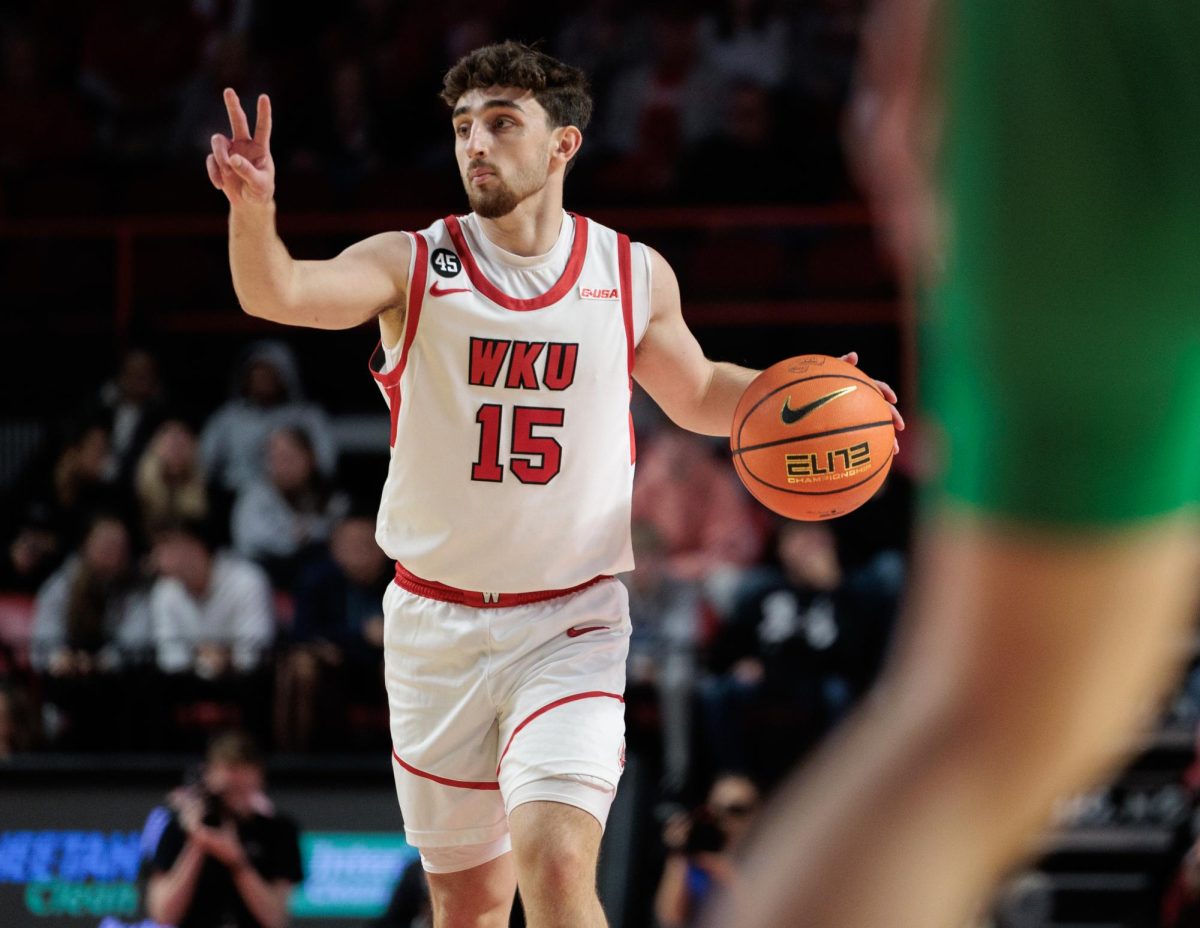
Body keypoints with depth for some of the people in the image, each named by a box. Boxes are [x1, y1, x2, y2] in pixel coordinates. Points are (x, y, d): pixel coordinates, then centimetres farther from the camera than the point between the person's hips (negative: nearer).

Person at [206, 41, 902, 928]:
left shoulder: (636, 276, 0)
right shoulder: (411, 267, -5)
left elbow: (699, 395, 19)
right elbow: (277, 294, -23)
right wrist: (254, 208, -45)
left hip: (572, 627, -1)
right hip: (437, 623, 1)